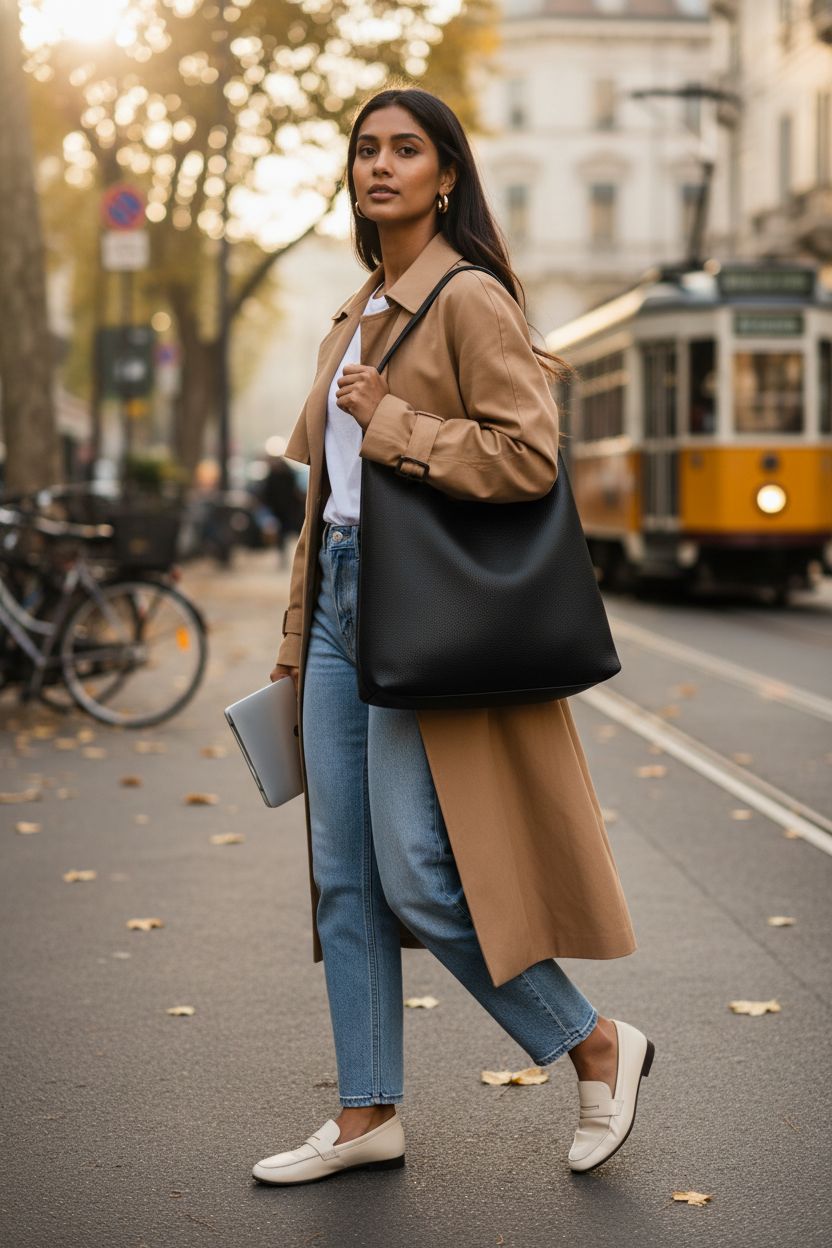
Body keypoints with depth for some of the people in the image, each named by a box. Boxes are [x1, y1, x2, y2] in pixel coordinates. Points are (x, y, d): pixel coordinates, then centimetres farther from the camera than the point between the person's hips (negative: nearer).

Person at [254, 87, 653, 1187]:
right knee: (345, 876, 8)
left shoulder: (471, 301, -9)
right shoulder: (356, 317, 17)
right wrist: (297, 643, 19)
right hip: (342, 601, 8)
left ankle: (600, 1047, 11)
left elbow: (528, 456, -20)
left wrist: (390, 424, -14)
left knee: (418, 876, -8)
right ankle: (367, 1117, 17)